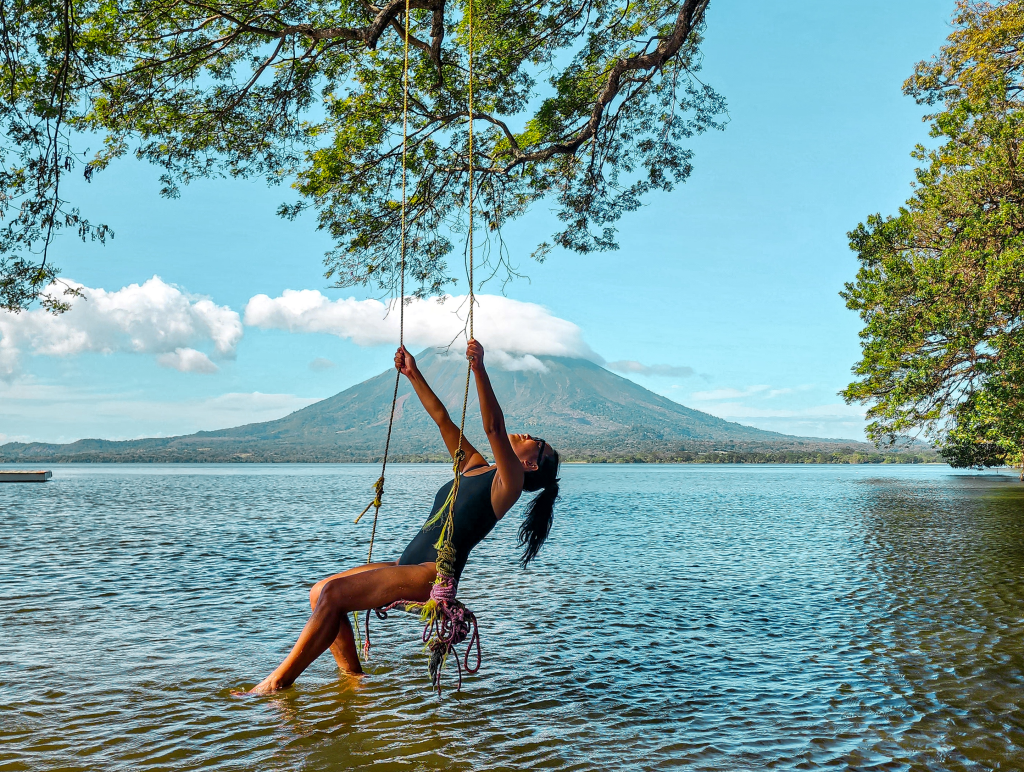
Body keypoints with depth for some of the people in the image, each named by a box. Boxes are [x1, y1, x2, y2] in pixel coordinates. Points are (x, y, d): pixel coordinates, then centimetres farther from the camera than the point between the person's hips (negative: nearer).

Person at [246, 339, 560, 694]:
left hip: (433, 575, -9)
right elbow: (442, 419, 24)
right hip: (408, 566, 9)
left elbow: (494, 427, -20)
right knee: (321, 592, 2)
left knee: (333, 594, -21)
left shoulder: (509, 480, -3)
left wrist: (479, 370, -32)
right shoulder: (474, 466, 21)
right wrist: (413, 375, 21)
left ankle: (279, 682, -13)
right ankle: (353, 677, 5)